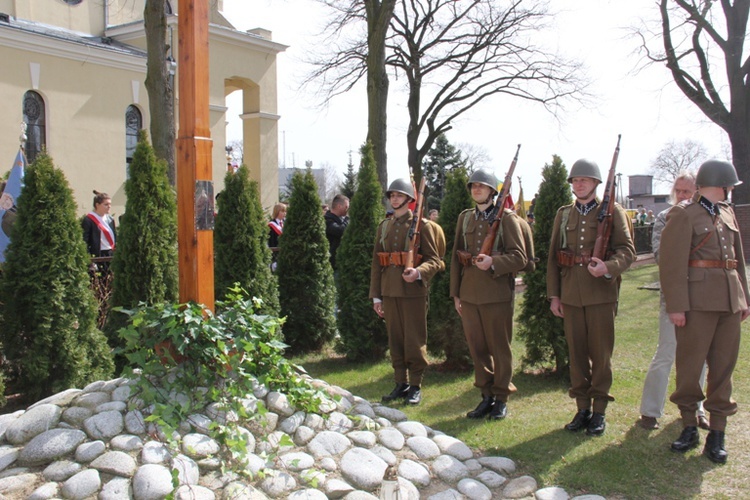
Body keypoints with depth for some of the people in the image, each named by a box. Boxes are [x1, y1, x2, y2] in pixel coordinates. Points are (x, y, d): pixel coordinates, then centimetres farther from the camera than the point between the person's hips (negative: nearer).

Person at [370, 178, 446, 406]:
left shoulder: (422, 225, -2)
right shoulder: (384, 226, 12)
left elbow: (435, 260, -5)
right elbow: (376, 263, 12)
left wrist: (418, 272, -26)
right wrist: (376, 295, 7)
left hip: (413, 291, -4)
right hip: (389, 292, 5)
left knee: (414, 340, 1)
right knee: (395, 340, 9)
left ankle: (415, 386, 13)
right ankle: (401, 384, 21)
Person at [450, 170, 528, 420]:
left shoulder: (506, 217, -2)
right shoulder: (465, 218, 12)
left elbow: (519, 257, -7)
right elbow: (456, 257, 14)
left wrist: (493, 262, -25)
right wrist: (456, 294, 10)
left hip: (497, 293, -4)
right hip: (469, 294, 5)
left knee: (500, 348, 4)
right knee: (477, 347, 9)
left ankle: (501, 398, 16)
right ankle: (486, 396, 22)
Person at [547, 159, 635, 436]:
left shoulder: (612, 211, 2)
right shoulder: (563, 214, 12)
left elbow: (627, 250, -5)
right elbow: (553, 257, 12)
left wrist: (608, 267, -25)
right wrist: (553, 295, 6)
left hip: (601, 293, -3)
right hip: (571, 295, 3)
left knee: (601, 353, 2)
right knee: (576, 353, 7)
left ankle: (599, 411, 14)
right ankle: (582, 408, 18)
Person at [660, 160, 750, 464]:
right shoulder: (683, 214, -4)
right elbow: (672, 264, -10)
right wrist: (676, 305, -16)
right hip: (698, 300, -6)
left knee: (723, 366, 7)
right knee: (690, 365, -1)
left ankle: (717, 433, 15)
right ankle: (689, 427, 15)